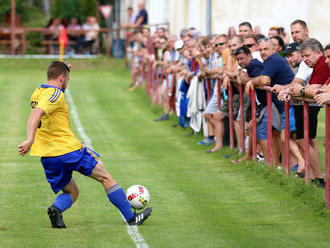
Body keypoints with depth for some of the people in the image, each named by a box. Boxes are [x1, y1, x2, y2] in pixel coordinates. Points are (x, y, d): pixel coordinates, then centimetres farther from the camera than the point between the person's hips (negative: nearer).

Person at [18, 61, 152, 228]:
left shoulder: (37, 93, 13)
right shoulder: (56, 94, -12)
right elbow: (36, 114, -29)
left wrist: (63, 71, 34)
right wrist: (30, 140, -40)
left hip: (48, 157, 8)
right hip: (70, 150, -8)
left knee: (71, 192, 19)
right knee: (106, 178, 8)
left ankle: (56, 208, -16)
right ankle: (131, 218, 12)